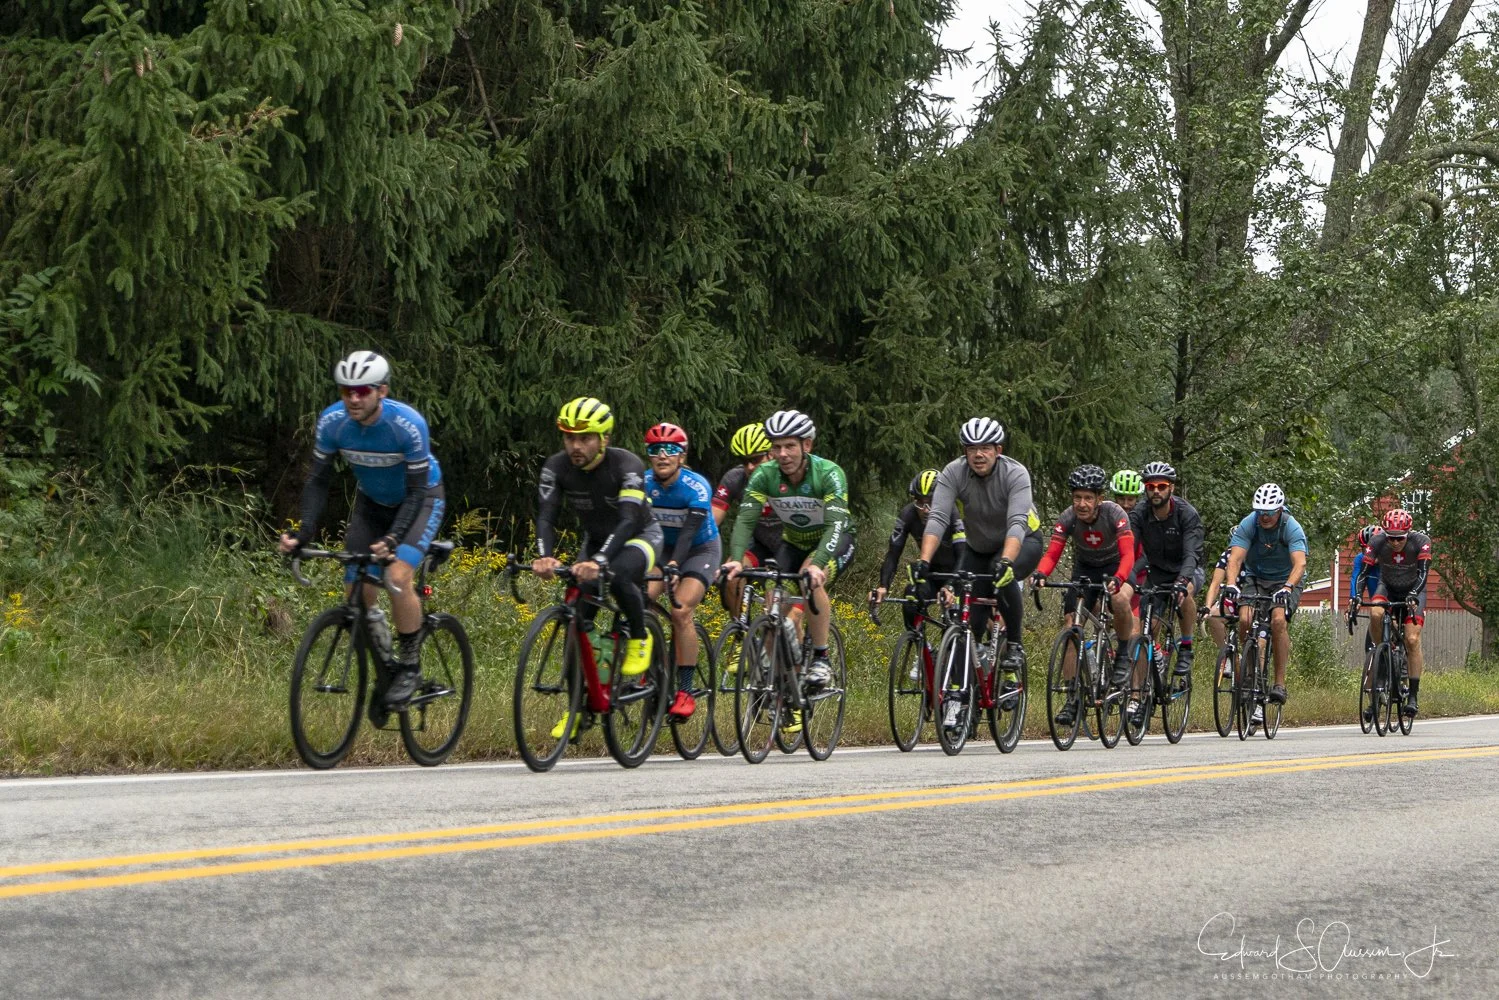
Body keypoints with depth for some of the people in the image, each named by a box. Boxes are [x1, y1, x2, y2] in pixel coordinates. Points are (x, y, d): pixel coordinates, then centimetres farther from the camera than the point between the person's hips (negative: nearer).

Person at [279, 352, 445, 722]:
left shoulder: (408, 424, -33)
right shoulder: (332, 421, -21)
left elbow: (416, 490, -28)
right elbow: (318, 480, -13)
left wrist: (393, 537, -41)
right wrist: (304, 533, -25)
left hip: (421, 498, -4)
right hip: (372, 502, 4)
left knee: (398, 576, -27)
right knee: (358, 588, -7)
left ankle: (410, 667, -8)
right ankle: (382, 673, 15)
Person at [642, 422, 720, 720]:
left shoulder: (697, 487, -26)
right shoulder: (644, 484, -14)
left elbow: (690, 530, -36)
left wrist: (674, 564, -51)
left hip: (701, 550, -4)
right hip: (663, 547, 4)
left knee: (681, 611, -24)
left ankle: (686, 691, -19)